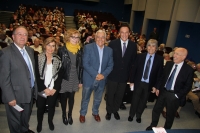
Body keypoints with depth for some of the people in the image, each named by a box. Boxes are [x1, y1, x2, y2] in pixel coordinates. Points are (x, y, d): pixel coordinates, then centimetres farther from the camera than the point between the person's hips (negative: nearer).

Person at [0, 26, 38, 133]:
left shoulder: (30, 50, 4)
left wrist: (35, 88, 7)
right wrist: (10, 97, -18)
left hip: (30, 93, 6)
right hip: (16, 96, -6)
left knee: (26, 117, 28)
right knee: (15, 122, 18)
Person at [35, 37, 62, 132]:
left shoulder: (57, 59, 0)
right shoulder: (38, 58, -7)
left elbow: (60, 75, 0)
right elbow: (37, 75, -9)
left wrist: (55, 88, -9)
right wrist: (44, 89, -13)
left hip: (53, 90, 2)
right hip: (41, 90, -1)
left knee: (52, 106, 15)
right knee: (40, 107, 13)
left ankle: (50, 121, 41)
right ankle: (39, 123, 39)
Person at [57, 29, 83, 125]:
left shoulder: (80, 50, -1)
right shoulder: (62, 50, -11)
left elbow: (81, 66, 2)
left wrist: (80, 80, 2)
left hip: (75, 79, 3)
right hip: (64, 78, -2)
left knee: (71, 97, 16)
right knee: (63, 97, 14)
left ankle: (70, 115, 38)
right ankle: (64, 115, 37)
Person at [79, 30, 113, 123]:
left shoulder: (109, 50, 2)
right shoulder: (88, 47, -10)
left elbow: (110, 65, 2)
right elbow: (85, 64, -15)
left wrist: (103, 74, -14)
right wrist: (95, 74, -20)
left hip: (101, 79, 3)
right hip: (89, 78, -3)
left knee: (98, 99, 21)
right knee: (85, 99, 15)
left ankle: (95, 112, 47)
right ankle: (82, 114, 40)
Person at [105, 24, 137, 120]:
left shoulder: (133, 45, -2)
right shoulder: (113, 43, -8)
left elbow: (133, 61, 2)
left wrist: (130, 74, -2)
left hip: (125, 75, 2)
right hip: (113, 74, -2)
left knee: (120, 95, 17)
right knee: (110, 94, 14)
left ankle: (115, 110, 41)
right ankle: (109, 111, 37)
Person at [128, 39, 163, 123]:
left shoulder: (160, 59, -6)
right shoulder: (140, 56, -4)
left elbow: (159, 74, -3)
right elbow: (134, 69, -2)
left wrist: (155, 86, -4)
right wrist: (132, 81, -3)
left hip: (149, 84, 0)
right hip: (138, 82, 0)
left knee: (143, 101, 16)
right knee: (135, 99, 12)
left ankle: (138, 116, 38)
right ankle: (131, 115, 34)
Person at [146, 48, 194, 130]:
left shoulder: (188, 70, -14)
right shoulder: (169, 64, -1)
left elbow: (188, 86, -10)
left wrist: (177, 95, -13)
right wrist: (158, 88, 5)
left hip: (174, 95, -4)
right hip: (163, 92, 4)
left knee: (170, 114, 14)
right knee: (156, 110, 15)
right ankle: (153, 126, 37)